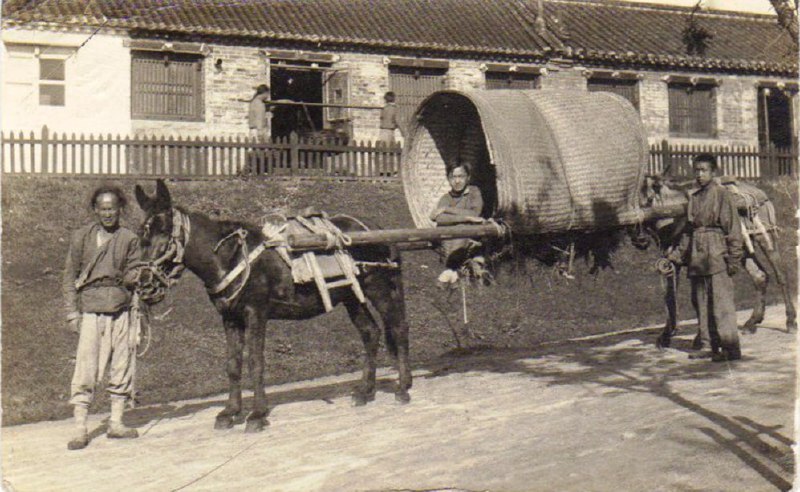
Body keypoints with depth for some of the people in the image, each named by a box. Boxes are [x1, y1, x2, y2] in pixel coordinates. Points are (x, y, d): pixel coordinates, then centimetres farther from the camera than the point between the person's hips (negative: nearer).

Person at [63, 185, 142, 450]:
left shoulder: (129, 239, 7)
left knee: (122, 368, 6)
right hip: (91, 311, -2)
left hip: (121, 311, 2)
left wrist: (129, 278, -16)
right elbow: (69, 276, 6)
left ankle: (116, 423, 18)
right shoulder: (81, 237, 4)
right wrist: (72, 312, -1)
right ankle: (80, 429, 0)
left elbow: (134, 274, 8)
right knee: (85, 371, -6)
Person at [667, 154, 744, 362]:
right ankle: (708, 345, 17)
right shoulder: (693, 196, 15)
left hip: (717, 254, -7)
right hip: (697, 256, 7)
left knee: (721, 300, -8)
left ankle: (730, 347, -6)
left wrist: (734, 258, -11)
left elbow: (733, 228, -6)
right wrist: (677, 254, 17)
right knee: (701, 301, 9)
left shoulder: (721, 194, -4)